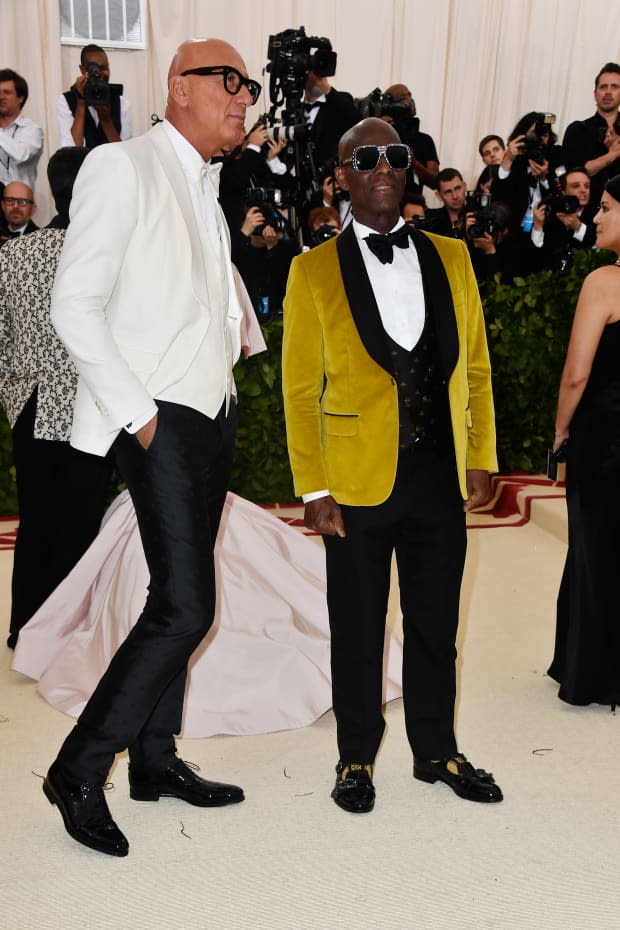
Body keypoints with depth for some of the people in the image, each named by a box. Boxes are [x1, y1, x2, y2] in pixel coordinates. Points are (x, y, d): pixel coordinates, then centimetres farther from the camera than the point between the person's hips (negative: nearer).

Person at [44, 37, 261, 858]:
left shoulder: (206, 187, 18)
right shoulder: (122, 167, -7)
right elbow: (74, 305, -13)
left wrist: (234, 324, 10)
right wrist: (136, 412, -16)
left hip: (213, 412, 9)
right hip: (160, 417, -8)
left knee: (179, 597, 12)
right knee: (186, 605, -13)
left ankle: (155, 760, 25)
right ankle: (79, 769, 3)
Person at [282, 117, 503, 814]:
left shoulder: (450, 257, 10)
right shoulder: (313, 270, 0)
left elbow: (475, 366, 11)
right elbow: (300, 389, -2)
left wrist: (481, 459, 5)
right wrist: (313, 489, -7)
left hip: (441, 478, 3)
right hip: (357, 482, -3)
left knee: (435, 624, 15)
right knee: (357, 628, 11)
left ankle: (436, 751, 34)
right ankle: (356, 758, 30)